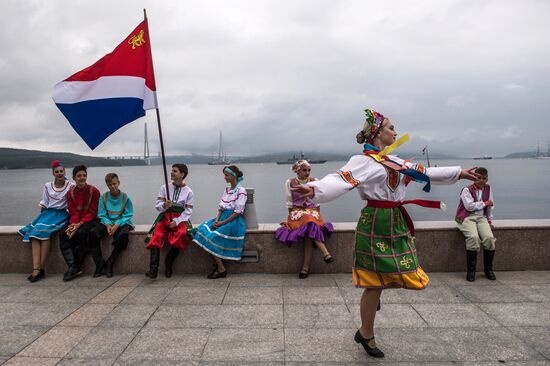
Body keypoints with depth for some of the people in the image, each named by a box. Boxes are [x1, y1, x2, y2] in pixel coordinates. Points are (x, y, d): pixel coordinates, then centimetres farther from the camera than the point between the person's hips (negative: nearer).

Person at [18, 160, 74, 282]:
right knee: (35, 231, -26)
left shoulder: (71, 186, 3)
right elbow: (44, 204, 15)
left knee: (45, 231, -31)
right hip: (48, 213, 4)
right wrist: (42, 216, 3)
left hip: (61, 214, -3)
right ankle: (36, 269, -34)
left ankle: (41, 268, -27)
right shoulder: (47, 186, 14)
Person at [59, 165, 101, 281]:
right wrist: (73, 224, -20)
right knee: (63, 233, -22)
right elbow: (73, 213, 1)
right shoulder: (70, 193, 6)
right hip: (77, 221, 4)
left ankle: (76, 266, -16)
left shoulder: (94, 191, -6)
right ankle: (73, 266, -22)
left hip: (91, 220, -4)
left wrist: (79, 224, -22)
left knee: (81, 233, -32)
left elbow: (92, 213, -10)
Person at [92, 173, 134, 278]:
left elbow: (127, 216, -5)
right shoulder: (103, 197, 2)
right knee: (92, 232, -27)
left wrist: (117, 225, -20)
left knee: (124, 234, -37)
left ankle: (109, 263, -21)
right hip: (108, 222, 3)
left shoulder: (125, 197, -3)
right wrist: (107, 224, -17)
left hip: (122, 223, -2)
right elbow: (102, 215, 2)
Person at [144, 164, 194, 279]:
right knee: (157, 235, -27)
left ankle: (168, 262, -15)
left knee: (182, 234, -33)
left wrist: (176, 221, -15)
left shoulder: (188, 192, 4)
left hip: (180, 219, -1)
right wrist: (164, 205, -18)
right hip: (165, 217, 2)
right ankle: (153, 269, -32)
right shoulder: (164, 187, 9)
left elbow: (188, 211, -1)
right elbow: (157, 206, 5)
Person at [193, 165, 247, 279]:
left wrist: (223, 223, -16)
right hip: (223, 218, 8)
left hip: (234, 221, -8)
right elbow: (221, 208, 14)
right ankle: (217, 264, -9)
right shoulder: (227, 190, 17)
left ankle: (221, 269, -13)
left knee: (213, 237, -22)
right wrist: (217, 220, -4)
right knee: (204, 230, -12)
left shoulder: (241, 191, -7)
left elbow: (238, 212, -14)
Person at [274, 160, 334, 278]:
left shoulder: (314, 182, 7)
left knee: (308, 232, -31)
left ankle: (306, 267, -31)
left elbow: (317, 202, 10)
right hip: (297, 212, -1)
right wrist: (291, 216, -1)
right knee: (310, 222, -35)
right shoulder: (290, 183, 5)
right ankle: (325, 253, -36)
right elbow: (289, 203, 7)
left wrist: (318, 215, 1)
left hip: (312, 211, 1)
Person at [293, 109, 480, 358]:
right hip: (377, 223, -9)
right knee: (375, 284, 1)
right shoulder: (364, 160, -12)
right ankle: (366, 335, 21)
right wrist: (314, 189, -47)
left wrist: (458, 173, 30)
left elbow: (424, 173, 24)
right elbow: (342, 179, -28)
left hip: (397, 223, 9)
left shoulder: (394, 161, 15)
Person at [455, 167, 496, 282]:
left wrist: (490, 221, 12)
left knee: (489, 237, -23)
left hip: (482, 218, 4)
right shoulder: (467, 189, -4)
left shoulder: (488, 188, 12)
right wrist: (484, 203, -5)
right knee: (473, 237, -31)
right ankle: (471, 271, -19)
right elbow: (469, 206, -15)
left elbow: (490, 206, 18)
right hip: (467, 218, -4)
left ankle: (488, 269, -3)